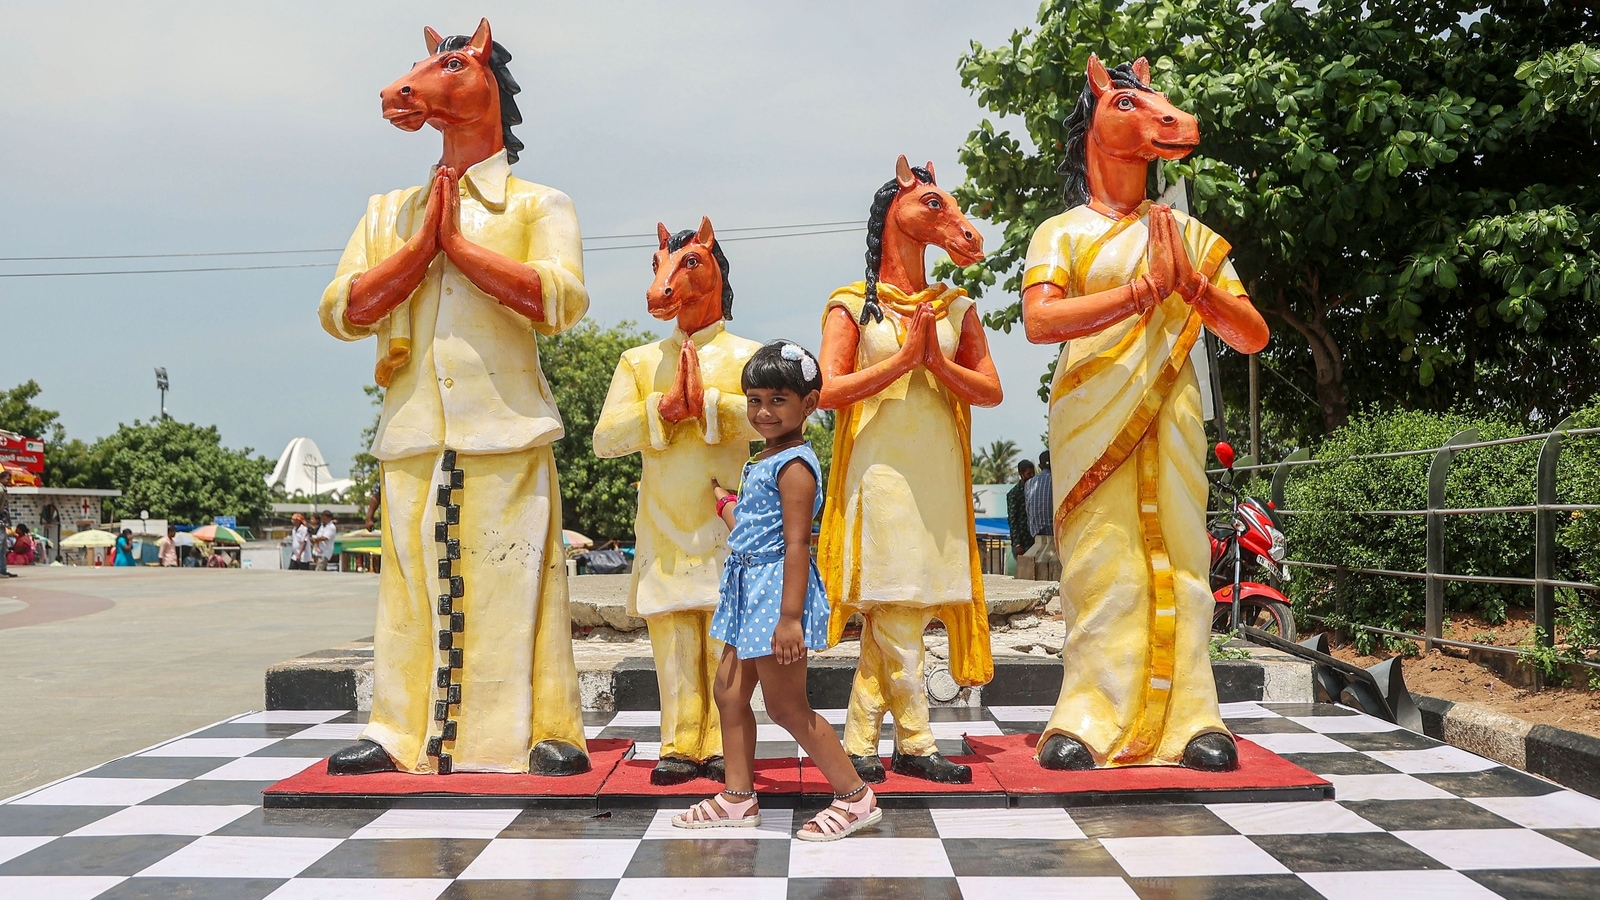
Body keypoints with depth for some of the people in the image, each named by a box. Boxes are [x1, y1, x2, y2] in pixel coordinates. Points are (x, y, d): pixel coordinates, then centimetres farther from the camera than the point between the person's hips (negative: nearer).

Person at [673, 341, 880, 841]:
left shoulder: (794, 465, -16)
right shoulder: (763, 462, 14)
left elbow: (797, 545, -22)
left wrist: (790, 617, -25)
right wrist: (725, 502, 22)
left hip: (778, 591, -10)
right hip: (751, 591, 10)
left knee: (787, 707, -4)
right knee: (729, 691, 12)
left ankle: (856, 796, 6)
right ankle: (738, 798, 23)